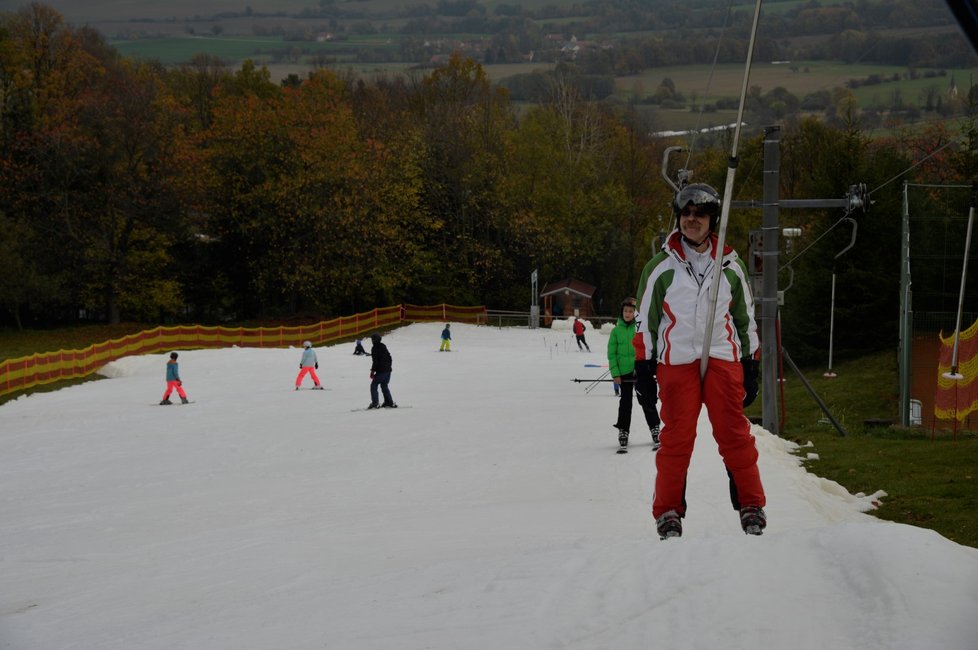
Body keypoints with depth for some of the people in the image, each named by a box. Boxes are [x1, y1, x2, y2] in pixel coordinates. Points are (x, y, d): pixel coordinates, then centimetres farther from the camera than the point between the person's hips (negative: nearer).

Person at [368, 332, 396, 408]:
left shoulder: (375, 348, -10)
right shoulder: (384, 347, 15)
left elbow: (375, 361, -16)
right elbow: (389, 357, 19)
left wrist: (372, 371, -13)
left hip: (381, 371, -8)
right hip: (388, 370, 8)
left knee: (373, 385, -2)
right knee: (384, 386, 19)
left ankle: (375, 403, -12)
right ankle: (389, 402, 15)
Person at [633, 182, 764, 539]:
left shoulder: (730, 266, 11)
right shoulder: (661, 267, 6)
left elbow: (746, 318, 16)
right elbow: (645, 319, 9)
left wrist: (751, 366, 12)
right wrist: (643, 365, 3)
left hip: (723, 359, 1)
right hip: (676, 362, -1)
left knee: (735, 434, -5)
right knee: (676, 438, -4)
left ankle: (751, 506, 3)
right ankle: (668, 512, 5)